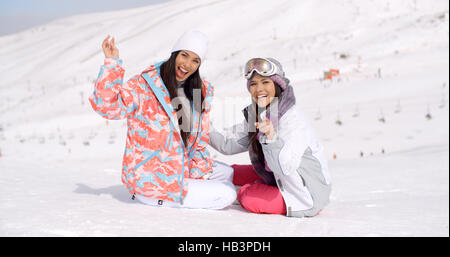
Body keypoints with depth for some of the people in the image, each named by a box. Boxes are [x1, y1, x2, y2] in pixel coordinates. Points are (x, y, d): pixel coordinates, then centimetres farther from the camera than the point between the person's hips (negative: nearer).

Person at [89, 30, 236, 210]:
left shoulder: (201, 91, 4)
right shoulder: (144, 85, -14)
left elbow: (200, 138, 9)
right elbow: (108, 107, -28)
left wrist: (200, 170, 0)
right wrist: (112, 63, -31)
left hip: (182, 168, 8)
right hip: (151, 180, -8)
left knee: (228, 173, 20)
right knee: (227, 195, -11)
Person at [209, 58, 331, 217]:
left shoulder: (293, 119, -26)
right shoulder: (255, 115, -1)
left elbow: (286, 167, -36)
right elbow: (228, 145, 1)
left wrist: (272, 137, -49)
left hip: (307, 194, -8)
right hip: (277, 179, 8)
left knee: (248, 198, -23)